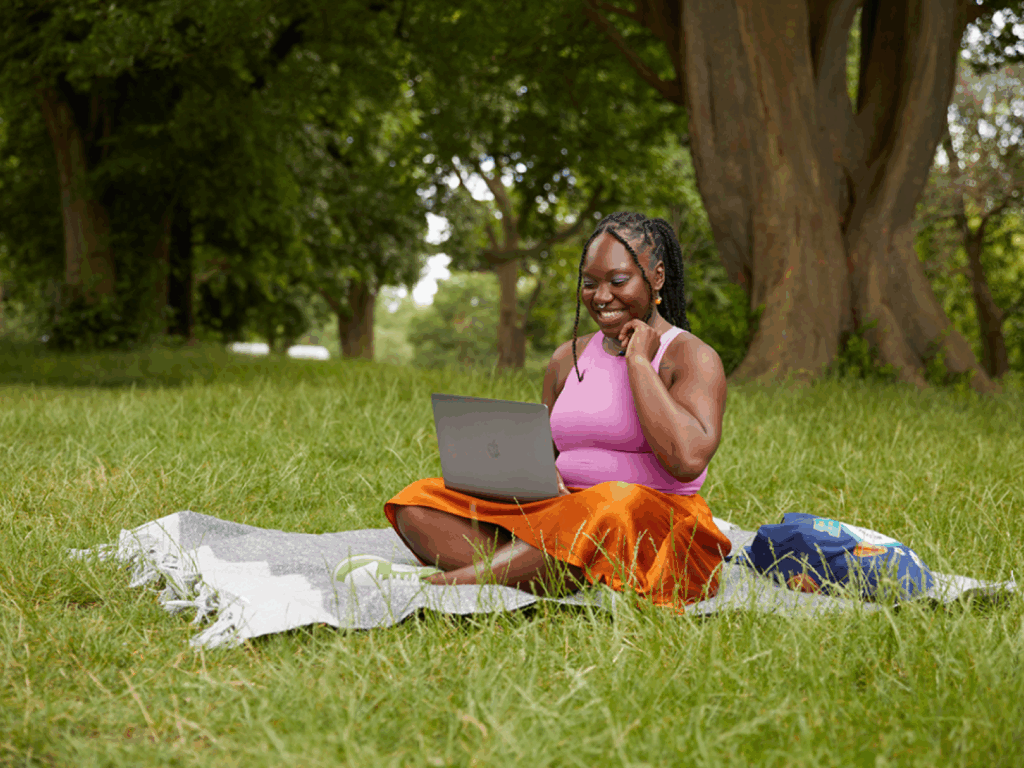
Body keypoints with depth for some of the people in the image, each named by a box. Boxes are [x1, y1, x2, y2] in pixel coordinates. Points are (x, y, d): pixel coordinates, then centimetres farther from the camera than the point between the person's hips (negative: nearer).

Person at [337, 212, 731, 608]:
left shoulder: (693, 358, -1)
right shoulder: (568, 359, 18)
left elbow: (688, 461, -19)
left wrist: (638, 362, -10)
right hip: (561, 516, 6)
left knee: (613, 511, -42)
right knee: (419, 506, -10)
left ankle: (434, 580, -37)